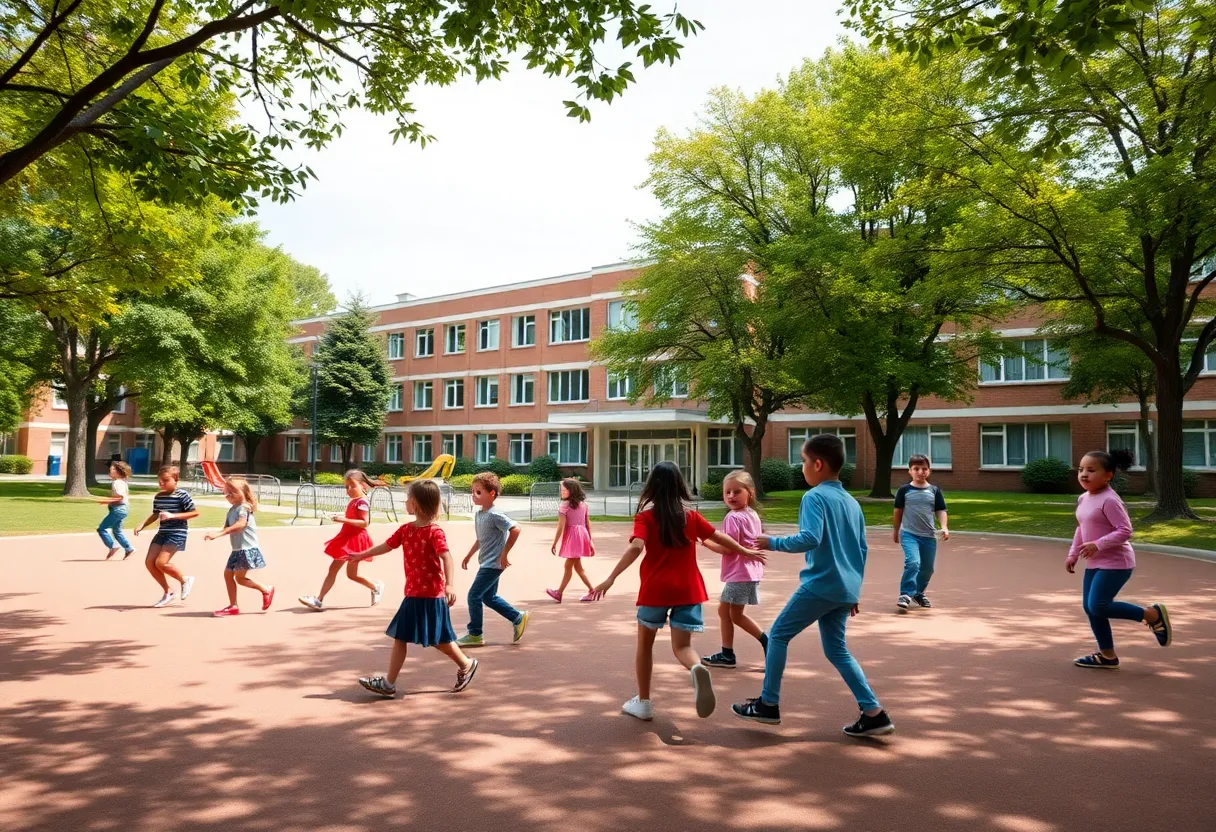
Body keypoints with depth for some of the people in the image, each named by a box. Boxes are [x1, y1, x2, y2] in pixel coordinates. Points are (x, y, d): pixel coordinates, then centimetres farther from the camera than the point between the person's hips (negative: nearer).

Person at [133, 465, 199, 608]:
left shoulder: (182, 495, -12)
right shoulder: (158, 497, 9)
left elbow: (195, 512, -14)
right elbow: (155, 514, 22)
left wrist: (173, 516, -20)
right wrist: (142, 525, 7)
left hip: (177, 533, -8)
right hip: (162, 532, 8)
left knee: (161, 562, -17)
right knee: (149, 562, 0)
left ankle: (185, 580, 9)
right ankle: (167, 593, 14)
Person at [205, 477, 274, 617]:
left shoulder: (243, 507, -16)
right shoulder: (232, 510, 12)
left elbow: (241, 524, -33)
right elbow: (227, 529, 12)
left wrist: (218, 534, -40)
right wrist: (215, 535, -11)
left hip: (247, 549, -9)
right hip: (237, 549, 9)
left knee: (240, 577, -7)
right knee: (228, 573, 9)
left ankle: (266, 591, 8)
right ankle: (233, 606, 16)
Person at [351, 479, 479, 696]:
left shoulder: (434, 532, -17)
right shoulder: (405, 529, 7)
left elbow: (446, 557, -27)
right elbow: (386, 546, 19)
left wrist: (450, 584, -40)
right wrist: (361, 555, 28)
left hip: (431, 595, -8)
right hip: (413, 594, 8)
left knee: (439, 639, 3)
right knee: (400, 637, 8)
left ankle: (466, 665, 26)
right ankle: (388, 683, 14)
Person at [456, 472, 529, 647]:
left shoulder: (494, 515, -20)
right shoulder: (478, 515, 8)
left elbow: (515, 529, -26)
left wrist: (504, 554, -21)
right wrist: (468, 556, 22)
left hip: (493, 564, -9)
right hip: (487, 563, 9)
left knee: (474, 595, -4)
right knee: (489, 597, 16)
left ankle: (475, 635, 8)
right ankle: (518, 618, 28)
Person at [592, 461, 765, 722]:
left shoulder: (645, 516, -4)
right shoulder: (691, 516, 6)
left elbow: (636, 547, -20)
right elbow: (720, 538, 13)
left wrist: (611, 578, -22)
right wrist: (746, 552, 29)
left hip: (655, 589, -2)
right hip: (688, 589, 2)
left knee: (645, 643, 17)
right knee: (682, 647, 5)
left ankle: (643, 703, 23)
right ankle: (698, 668, -30)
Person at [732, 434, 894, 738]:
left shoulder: (815, 497, -10)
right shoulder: (852, 502, 15)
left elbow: (810, 538, -24)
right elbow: (862, 550, 17)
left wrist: (773, 542, -11)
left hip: (820, 585, -8)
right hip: (845, 590, 8)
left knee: (778, 635, 7)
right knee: (836, 650, 17)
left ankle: (768, 704, 13)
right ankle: (874, 713, 11)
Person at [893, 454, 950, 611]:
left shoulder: (935, 491, 2)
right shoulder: (904, 490, -3)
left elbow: (941, 510, 4)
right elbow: (898, 511, 7)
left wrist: (944, 527, -13)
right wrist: (896, 531, 12)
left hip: (929, 536, 3)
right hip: (909, 534, -3)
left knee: (927, 568, 12)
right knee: (913, 562, -23)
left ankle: (918, 593, 34)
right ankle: (906, 594, -14)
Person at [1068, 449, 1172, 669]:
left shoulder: (1109, 500, -19)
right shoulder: (1083, 499, 9)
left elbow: (1125, 531, -22)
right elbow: (1081, 529, 19)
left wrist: (1098, 545, -29)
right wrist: (1073, 554, 15)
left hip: (1115, 563, -9)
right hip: (1095, 563, 9)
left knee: (1098, 606, -13)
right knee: (1089, 607, 8)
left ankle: (1152, 614, 7)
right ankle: (1108, 655, 20)